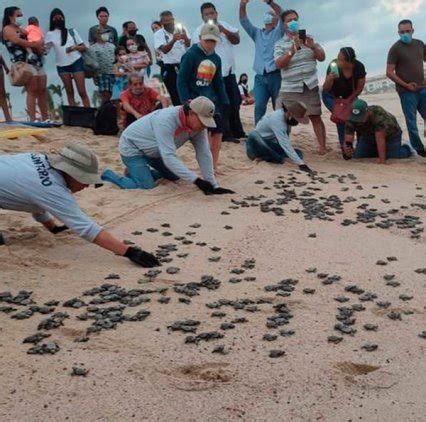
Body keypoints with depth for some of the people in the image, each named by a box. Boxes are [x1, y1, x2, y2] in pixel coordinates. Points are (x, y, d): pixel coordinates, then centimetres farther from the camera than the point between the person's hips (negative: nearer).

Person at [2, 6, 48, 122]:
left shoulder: (22, 29, 27)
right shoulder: (7, 29, 4)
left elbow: (39, 41, 19)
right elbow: (19, 41, -14)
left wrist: (39, 47, -4)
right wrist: (36, 45, -7)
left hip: (38, 62, 8)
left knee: (42, 91, 2)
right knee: (32, 92, -16)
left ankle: (45, 119, 4)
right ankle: (33, 120, -18)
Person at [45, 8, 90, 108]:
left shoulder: (71, 31, 7)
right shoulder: (50, 34, 7)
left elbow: (83, 47, 7)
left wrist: (74, 47, -12)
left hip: (76, 62, -1)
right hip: (62, 66, 1)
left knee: (82, 92, -7)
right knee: (69, 92, 3)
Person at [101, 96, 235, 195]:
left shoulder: (199, 123, -18)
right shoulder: (165, 121, -39)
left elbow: (204, 155, -16)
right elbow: (169, 157, -44)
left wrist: (213, 186, -21)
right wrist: (196, 180, -47)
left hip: (153, 150, 8)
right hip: (132, 146, -7)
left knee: (174, 176, 11)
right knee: (146, 186, -19)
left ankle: (137, 170, 27)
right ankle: (108, 176, 4)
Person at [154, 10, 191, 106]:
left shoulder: (181, 29, 6)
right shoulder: (158, 34, -1)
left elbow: (188, 44, -5)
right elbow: (164, 50, -15)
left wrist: (185, 37, -28)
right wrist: (174, 40, -32)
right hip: (169, 68, -2)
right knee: (175, 96, 0)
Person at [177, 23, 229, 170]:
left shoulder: (216, 59, 12)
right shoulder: (191, 55, -7)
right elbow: (181, 79, -10)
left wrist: (223, 101, 8)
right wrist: (186, 100, -18)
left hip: (211, 100, 7)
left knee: (218, 130, 5)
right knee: (205, 132, -13)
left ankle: (213, 166, 16)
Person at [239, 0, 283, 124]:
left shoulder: (279, 31, 11)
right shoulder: (257, 33, 23)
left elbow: (281, 14, -6)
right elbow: (244, 21, 10)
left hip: (276, 75, -3)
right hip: (260, 77, 3)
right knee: (259, 106, -11)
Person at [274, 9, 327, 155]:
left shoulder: (308, 38, 13)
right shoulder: (280, 44, 6)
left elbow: (322, 57, 8)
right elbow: (278, 64, -10)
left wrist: (313, 47, -13)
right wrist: (293, 49, -22)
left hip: (310, 86, 1)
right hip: (289, 88, -1)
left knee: (315, 117, -4)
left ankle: (322, 148, -4)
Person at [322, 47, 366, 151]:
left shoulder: (359, 67, -28)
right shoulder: (333, 66, -33)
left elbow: (360, 88, -13)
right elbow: (326, 89, -26)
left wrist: (348, 100, -12)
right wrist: (330, 79, -45)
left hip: (349, 96, 2)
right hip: (331, 96, -2)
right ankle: (345, 146, -10)